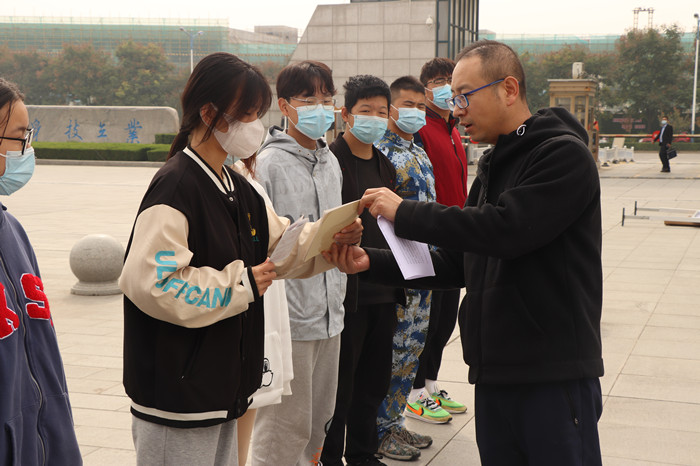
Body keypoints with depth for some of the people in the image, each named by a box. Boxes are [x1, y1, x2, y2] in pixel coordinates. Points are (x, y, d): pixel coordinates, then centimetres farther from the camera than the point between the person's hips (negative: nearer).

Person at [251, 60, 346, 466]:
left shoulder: (330, 161, 12)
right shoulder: (270, 163, -10)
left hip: (329, 313, 7)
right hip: (288, 316, -7)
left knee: (319, 418, 16)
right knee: (286, 425, -2)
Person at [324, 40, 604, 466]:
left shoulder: (564, 154, -11)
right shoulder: (493, 167, 16)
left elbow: (506, 228, -25)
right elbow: (457, 264, 15)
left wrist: (404, 212, -17)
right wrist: (371, 263, 2)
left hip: (555, 374, -8)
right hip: (494, 374, 8)